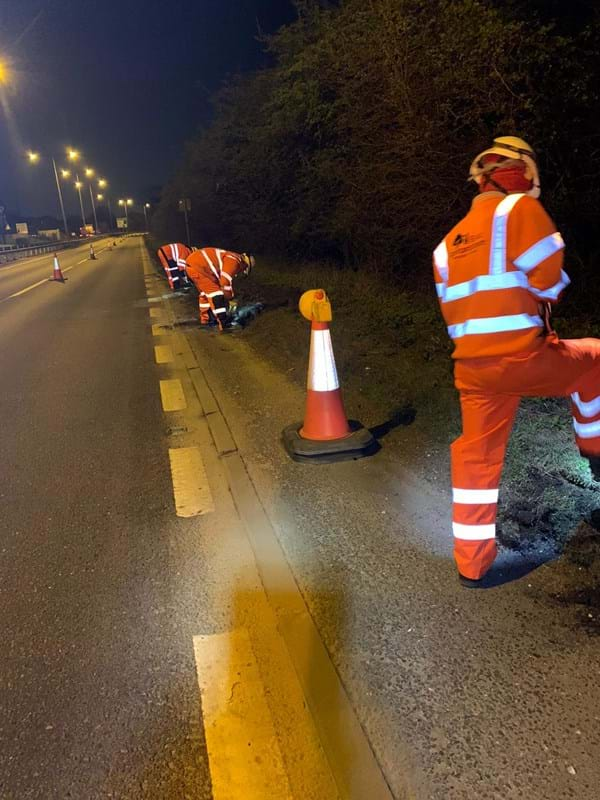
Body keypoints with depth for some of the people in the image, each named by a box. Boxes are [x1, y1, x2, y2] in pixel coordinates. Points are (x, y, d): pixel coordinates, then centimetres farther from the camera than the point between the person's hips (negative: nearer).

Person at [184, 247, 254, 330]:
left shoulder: (231, 258, 22)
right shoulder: (234, 261, -9)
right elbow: (225, 281, -15)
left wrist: (229, 296, 34)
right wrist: (229, 297, -1)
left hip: (191, 263, 11)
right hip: (197, 266, -11)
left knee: (205, 291, 23)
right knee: (215, 292, -7)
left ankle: (205, 318, 33)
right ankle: (223, 322, -6)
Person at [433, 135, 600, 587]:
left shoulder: (450, 242, 19)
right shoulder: (521, 209, -2)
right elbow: (550, 279, -8)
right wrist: (542, 305, 14)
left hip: (472, 367, 6)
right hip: (523, 359, -6)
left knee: (477, 456, 15)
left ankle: (471, 562, 23)